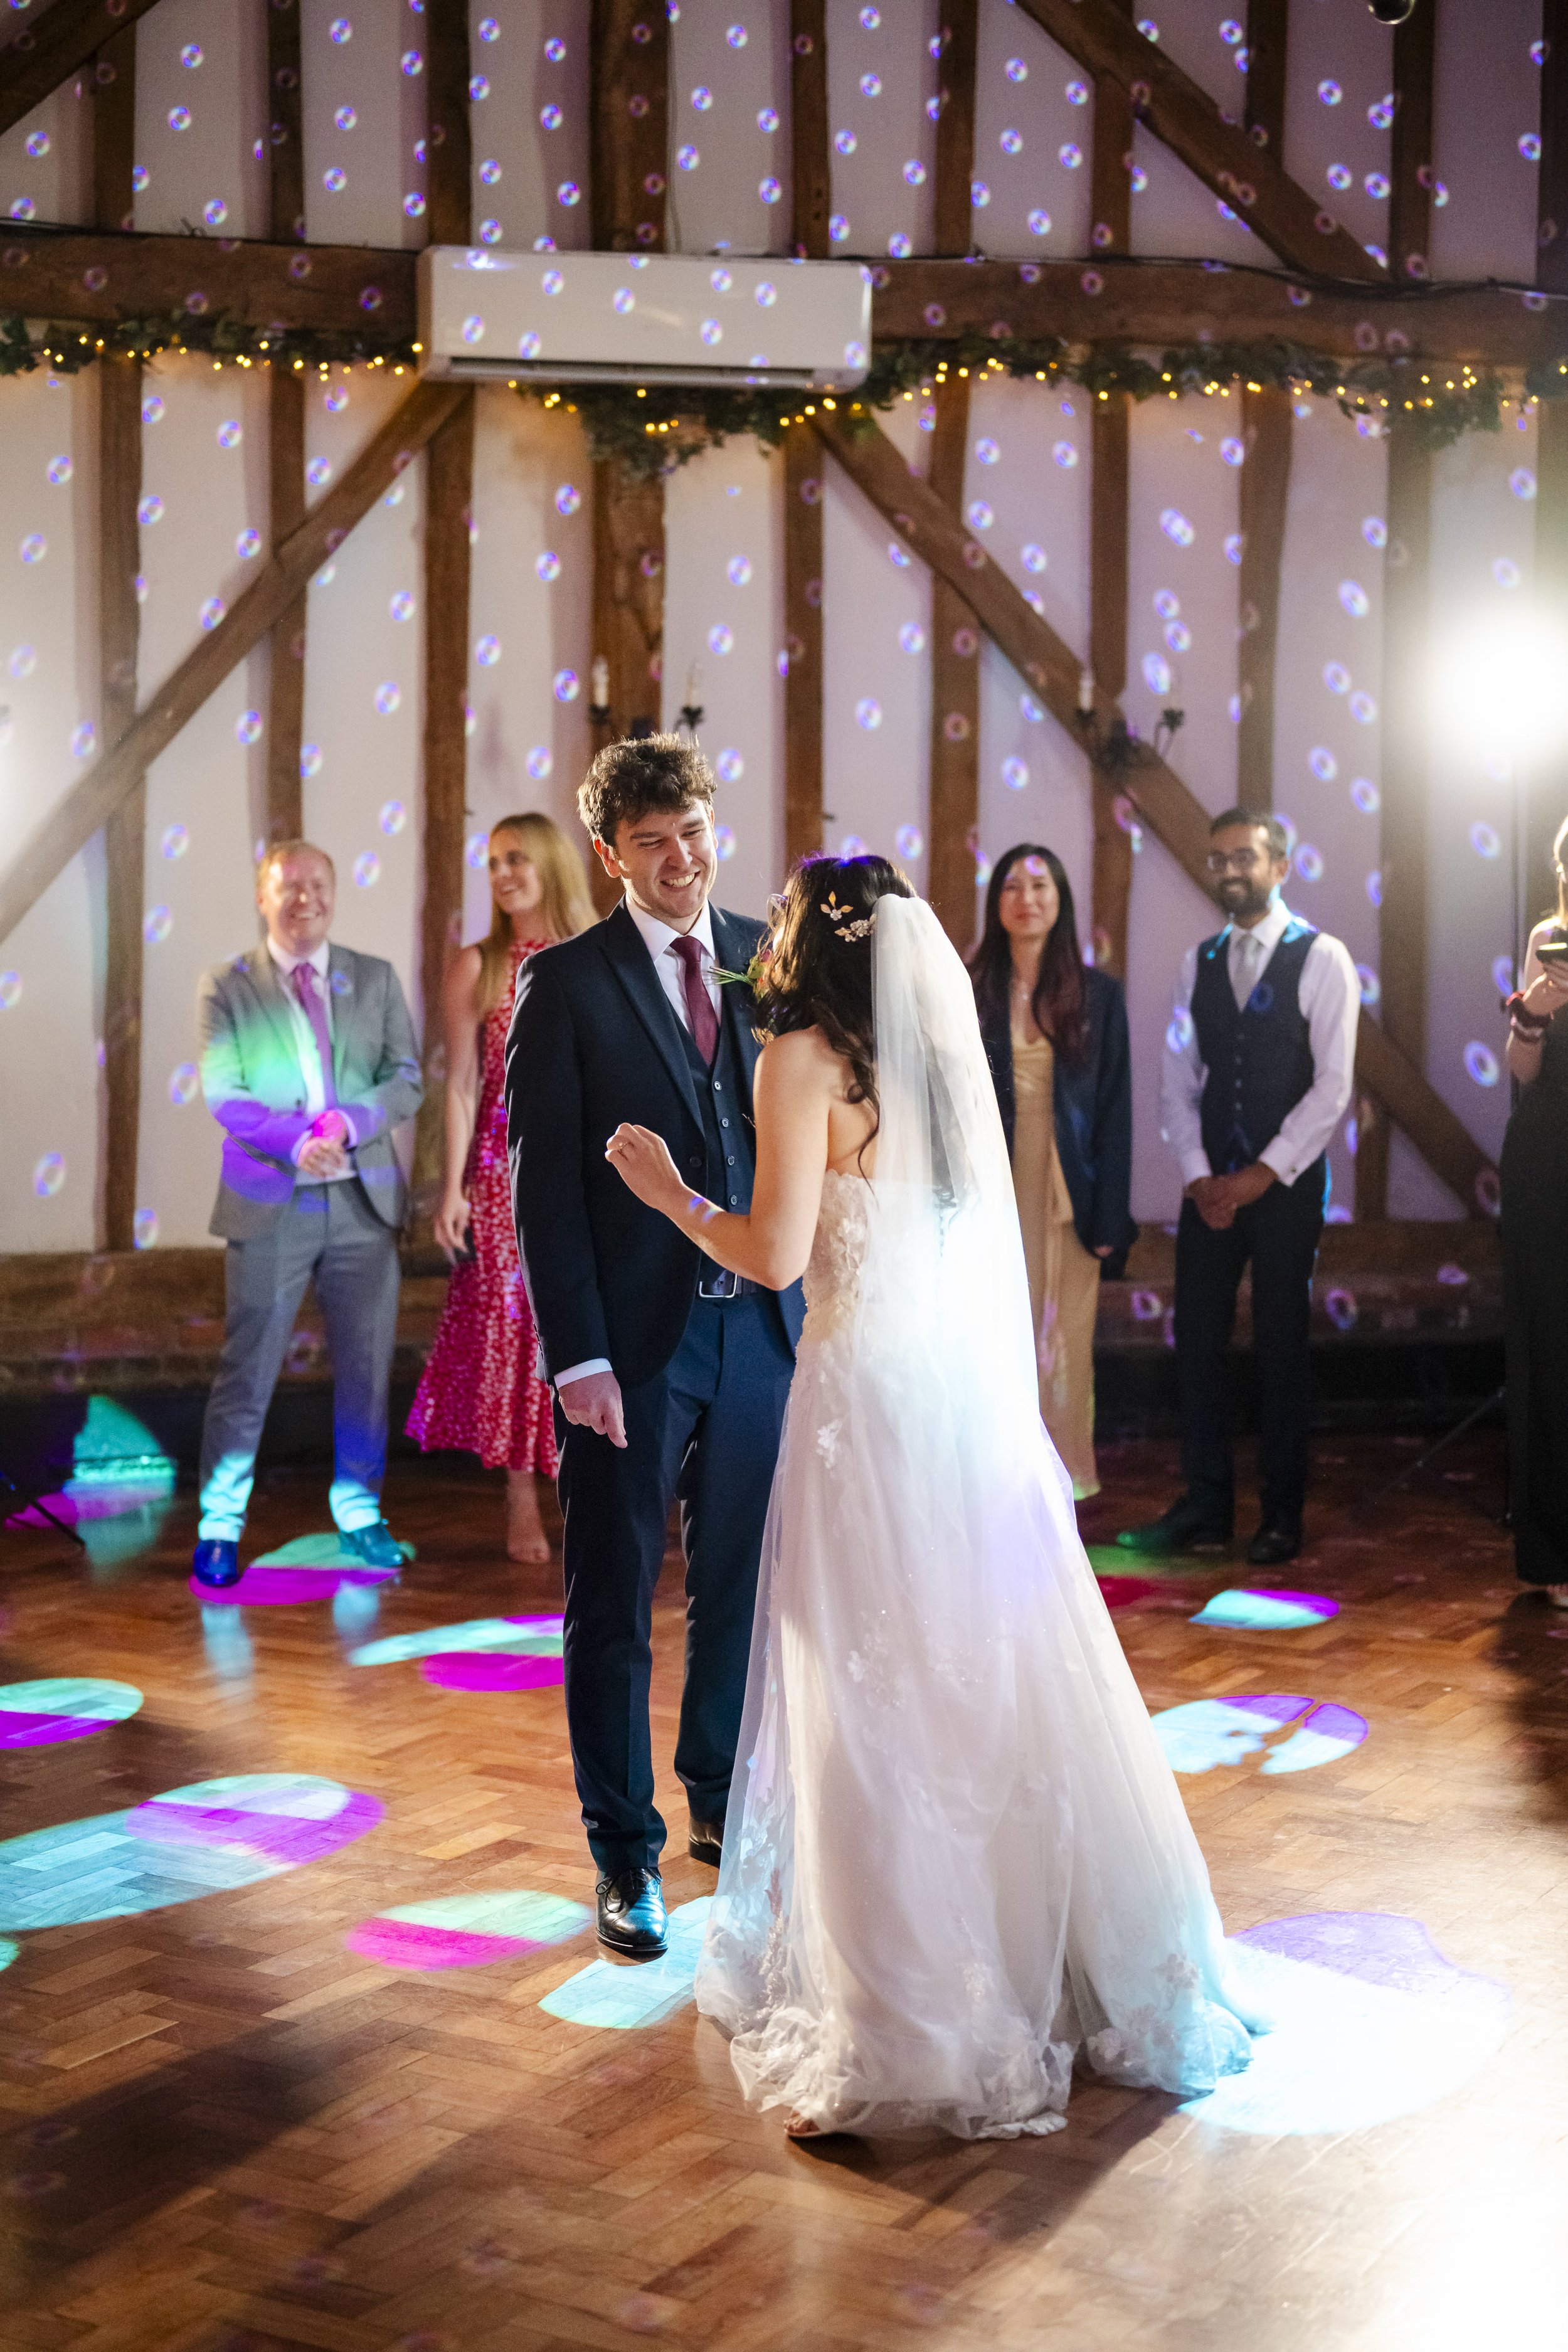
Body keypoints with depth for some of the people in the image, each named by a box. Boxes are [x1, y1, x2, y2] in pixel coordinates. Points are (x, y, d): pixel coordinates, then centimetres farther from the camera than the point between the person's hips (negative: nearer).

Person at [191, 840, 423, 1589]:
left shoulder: (375, 979, 10)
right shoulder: (225, 987, 2)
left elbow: (406, 1080, 3)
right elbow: (222, 1093, -7)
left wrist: (348, 1122, -16)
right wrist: (298, 1140, -21)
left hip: (364, 1201, 3)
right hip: (269, 1205, -2)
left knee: (366, 1366, 7)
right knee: (247, 1370, 0)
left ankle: (359, 1511, 22)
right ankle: (220, 1527, 11)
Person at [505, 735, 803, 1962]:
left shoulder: (774, 961, 6)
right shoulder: (565, 984, -5)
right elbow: (544, 1179, -8)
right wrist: (576, 1356, -13)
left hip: (762, 1323, 4)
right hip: (634, 1337, -4)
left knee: (743, 1586, 16)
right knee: (614, 1602, 5)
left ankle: (728, 1808, 35)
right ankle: (627, 1852, 19)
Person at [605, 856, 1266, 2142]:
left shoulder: (805, 1060, -8)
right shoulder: (941, 1052, 12)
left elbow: (775, 1254, -14)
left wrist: (672, 1192, 1)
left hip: (872, 1397, -7)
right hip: (979, 1395, 7)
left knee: (880, 1696, 0)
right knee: (1003, 1676, 14)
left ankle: (906, 2017, 5)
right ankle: (1074, 1951, 24)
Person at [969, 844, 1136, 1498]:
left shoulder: (1098, 994, 6)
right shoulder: (968, 990, 4)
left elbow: (1115, 1111, 4)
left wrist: (1108, 1220, -3)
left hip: (1066, 1200, 1)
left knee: (1063, 1350, 2)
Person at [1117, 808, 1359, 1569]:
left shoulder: (1321, 959, -4)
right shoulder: (1199, 961, 10)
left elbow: (1332, 1085, -9)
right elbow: (1178, 1078, 8)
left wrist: (1262, 1175, -13)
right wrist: (1198, 1176, -4)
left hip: (1285, 1184, -4)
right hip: (1210, 1185, 4)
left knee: (1280, 1345, 2)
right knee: (1197, 1340, 3)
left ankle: (1282, 1515, 13)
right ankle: (1204, 1509, 13)